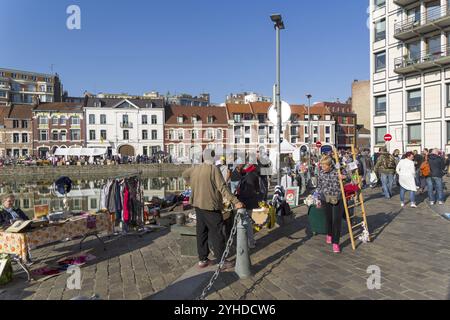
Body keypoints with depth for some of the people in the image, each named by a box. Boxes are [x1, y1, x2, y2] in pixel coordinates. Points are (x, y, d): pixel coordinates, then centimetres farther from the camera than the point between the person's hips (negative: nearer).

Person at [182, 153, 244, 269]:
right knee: (217, 234, 2)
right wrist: (235, 202, -20)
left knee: (201, 232, 15)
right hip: (211, 206, -7)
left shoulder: (195, 168, 6)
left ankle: (202, 259, 25)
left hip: (198, 205, 7)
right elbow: (222, 188, -20)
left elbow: (184, 175, 27)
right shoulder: (214, 169, -15)